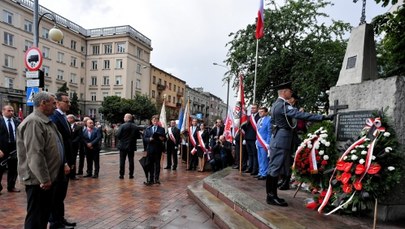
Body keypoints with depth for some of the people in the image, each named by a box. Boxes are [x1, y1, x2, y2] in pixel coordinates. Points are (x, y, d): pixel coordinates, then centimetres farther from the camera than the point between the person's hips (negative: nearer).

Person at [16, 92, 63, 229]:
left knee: (44, 215, 20)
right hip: (39, 180, -10)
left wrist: (58, 168, 19)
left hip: (48, 177, 10)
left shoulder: (46, 121, 12)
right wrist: (44, 179, -21)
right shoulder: (33, 122, -20)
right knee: (35, 217, 3)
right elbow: (35, 155, -26)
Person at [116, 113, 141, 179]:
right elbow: (138, 136, -2)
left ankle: (121, 174, 10)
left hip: (123, 146, -2)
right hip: (132, 146, 3)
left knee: (122, 161, 7)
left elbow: (118, 135, -14)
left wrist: (121, 139, 7)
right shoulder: (136, 127, -3)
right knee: (131, 161, 10)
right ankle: (131, 175, 13)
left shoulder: (122, 126, -13)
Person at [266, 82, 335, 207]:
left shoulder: (276, 104, 15)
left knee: (273, 167, 12)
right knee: (275, 168, -5)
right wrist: (323, 117, -28)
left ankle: (271, 194, 20)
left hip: (277, 138, 11)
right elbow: (301, 115, -27)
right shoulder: (283, 105, -18)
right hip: (281, 140, -11)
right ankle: (271, 196, 2)